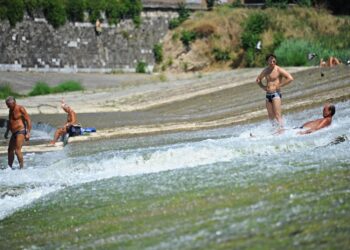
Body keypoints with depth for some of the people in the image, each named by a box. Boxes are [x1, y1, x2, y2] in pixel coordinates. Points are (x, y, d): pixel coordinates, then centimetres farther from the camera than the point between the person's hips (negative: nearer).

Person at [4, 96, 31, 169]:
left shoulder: (20, 109, -12)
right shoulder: (11, 110, 12)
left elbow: (28, 120, -14)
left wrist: (28, 133, -20)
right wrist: (7, 132, 26)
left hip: (21, 132, -9)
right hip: (14, 133, 9)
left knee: (17, 150, -18)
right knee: (10, 150, 13)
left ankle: (22, 167, -12)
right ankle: (9, 167, 23)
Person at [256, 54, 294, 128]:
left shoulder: (278, 70, -6)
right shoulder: (265, 71, 12)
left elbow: (290, 78, -14)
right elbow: (258, 80, 29)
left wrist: (279, 85, -14)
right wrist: (263, 87, 11)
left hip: (276, 94, -7)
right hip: (268, 95, 7)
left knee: (277, 116, -14)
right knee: (271, 116, 8)